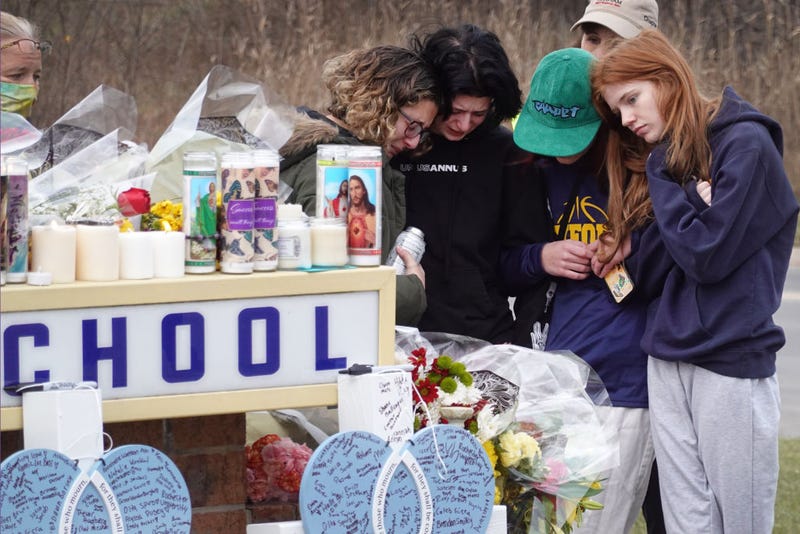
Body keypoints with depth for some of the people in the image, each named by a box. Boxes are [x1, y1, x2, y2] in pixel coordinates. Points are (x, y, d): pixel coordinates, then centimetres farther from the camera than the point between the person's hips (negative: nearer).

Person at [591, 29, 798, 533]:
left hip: (732, 362, -7)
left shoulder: (746, 145, -9)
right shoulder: (668, 160, 15)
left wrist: (663, 180, -6)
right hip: (668, 367, 7)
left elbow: (708, 256, -16)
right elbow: (646, 275, 8)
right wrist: (688, 205, -8)